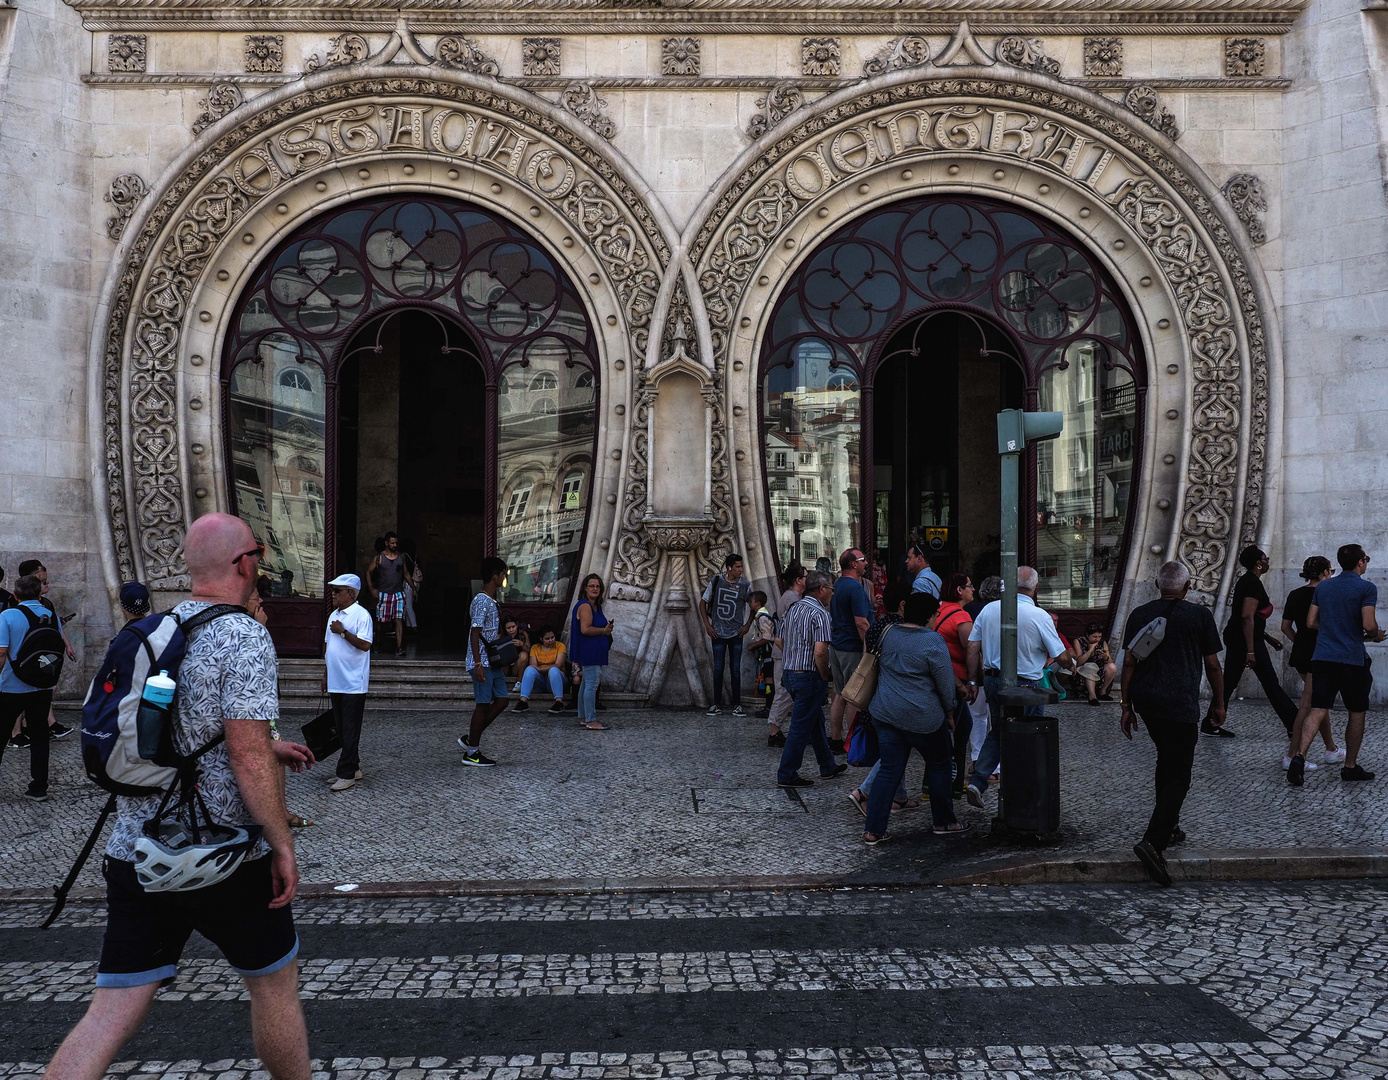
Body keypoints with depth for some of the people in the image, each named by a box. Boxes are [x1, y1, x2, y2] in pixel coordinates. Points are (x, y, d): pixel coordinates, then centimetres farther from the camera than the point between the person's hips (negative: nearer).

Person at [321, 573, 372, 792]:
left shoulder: (361, 615, -11)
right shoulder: (334, 615, 14)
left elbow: (365, 645, -19)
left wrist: (343, 632, -22)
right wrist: (325, 673, 19)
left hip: (354, 684, -8)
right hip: (336, 682, 8)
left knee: (350, 731, -4)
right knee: (342, 729, 13)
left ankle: (346, 774, -2)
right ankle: (353, 768, 22)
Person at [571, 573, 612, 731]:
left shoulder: (596, 606, 16)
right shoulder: (585, 606, -14)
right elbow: (585, 629, -23)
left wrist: (607, 628, 10)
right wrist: (604, 631, -12)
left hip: (595, 652, 11)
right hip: (589, 651, -11)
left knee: (586, 683, 15)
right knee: (591, 684, -11)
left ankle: (583, 717, 22)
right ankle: (591, 720, -10)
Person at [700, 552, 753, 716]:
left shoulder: (745, 585, -2)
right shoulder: (716, 581, -4)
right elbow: (703, 603, 5)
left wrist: (747, 625, 3)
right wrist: (707, 625, -1)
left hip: (736, 634, 1)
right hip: (718, 633, 0)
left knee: (735, 669, 4)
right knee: (718, 668, 4)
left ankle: (737, 705, 11)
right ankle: (717, 704, 13)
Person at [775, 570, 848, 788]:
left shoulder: (794, 608, 10)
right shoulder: (819, 613, -17)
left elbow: (782, 641, 18)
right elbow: (820, 651, -25)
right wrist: (825, 676, -12)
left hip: (790, 673, 9)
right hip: (809, 677, -9)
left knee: (816, 721, 20)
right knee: (800, 727, -1)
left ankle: (827, 766, 32)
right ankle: (786, 775, 5)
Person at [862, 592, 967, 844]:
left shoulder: (888, 634, 5)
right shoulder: (932, 641, -14)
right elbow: (946, 682, -8)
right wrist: (949, 711, 6)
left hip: (885, 713, 5)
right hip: (921, 717, -5)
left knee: (889, 770, 8)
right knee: (939, 765, 16)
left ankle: (873, 830, 5)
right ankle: (944, 822, 26)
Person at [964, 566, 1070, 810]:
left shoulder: (989, 609, 0)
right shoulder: (1039, 616, -13)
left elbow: (973, 648, 2)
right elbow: (1060, 654, -6)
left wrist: (973, 680, 11)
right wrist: (1071, 660, 17)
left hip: (991, 679, 5)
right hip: (1025, 685, -5)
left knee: (997, 732, 20)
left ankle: (977, 781, 6)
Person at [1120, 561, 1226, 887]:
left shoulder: (1139, 615, 6)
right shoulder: (1200, 616, -2)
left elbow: (1129, 662, 4)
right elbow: (1213, 665, 2)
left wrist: (1126, 706, 9)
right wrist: (1218, 704, 15)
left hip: (1145, 700, 5)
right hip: (1181, 704, -5)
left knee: (1167, 758, 26)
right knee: (1178, 776, -5)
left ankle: (1169, 824, 32)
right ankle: (1153, 841, -20)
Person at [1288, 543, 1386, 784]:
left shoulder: (1323, 587, 10)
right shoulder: (1367, 588, -6)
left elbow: (1311, 622, 11)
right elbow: (1369, 624, -15)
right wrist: (1376, 636, 6)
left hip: (1322, 657, 4)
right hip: (1352, 659, -4)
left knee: (1318, 710, -1)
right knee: (1356, 713, 11)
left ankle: (1299, 756, -20)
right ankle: (1350, 767, 18)